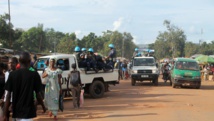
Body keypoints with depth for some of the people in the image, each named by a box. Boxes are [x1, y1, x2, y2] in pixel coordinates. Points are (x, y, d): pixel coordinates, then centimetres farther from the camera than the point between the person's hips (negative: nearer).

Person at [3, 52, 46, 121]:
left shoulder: (12, 74, -1)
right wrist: (43, 106, 14)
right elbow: (38, 94, -4)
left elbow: (8, 95, -2)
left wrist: (5, 114, 2)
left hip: (15, 112, 4)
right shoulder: (34, 74, -9)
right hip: (27, 112, -4)